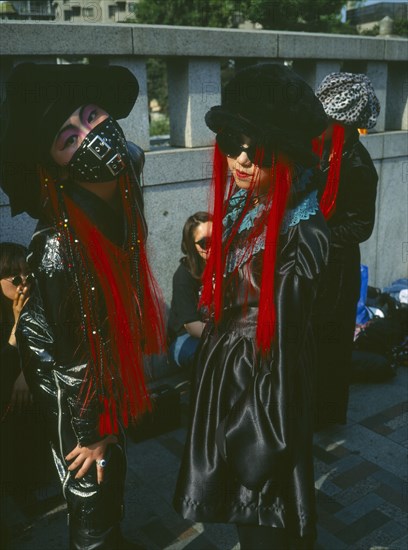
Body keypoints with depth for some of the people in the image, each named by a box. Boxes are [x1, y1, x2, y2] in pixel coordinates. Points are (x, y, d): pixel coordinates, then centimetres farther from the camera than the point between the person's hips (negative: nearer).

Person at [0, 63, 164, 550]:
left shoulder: (117, 210, -12)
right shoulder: (60, 249, -34)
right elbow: (71, 357, -24)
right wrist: (88, 433, -12)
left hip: (108, 374, 8)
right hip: (72, 397, -8)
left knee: (114, 470, 30)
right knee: (91, 489, 15)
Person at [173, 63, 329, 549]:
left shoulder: (302, 231, -25)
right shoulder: (237, 208, -3)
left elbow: (285, 334, -22)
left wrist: (274, 427, -17)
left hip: (266, 377, -7)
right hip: (223, 362, 8)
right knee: (231, 487, 28)